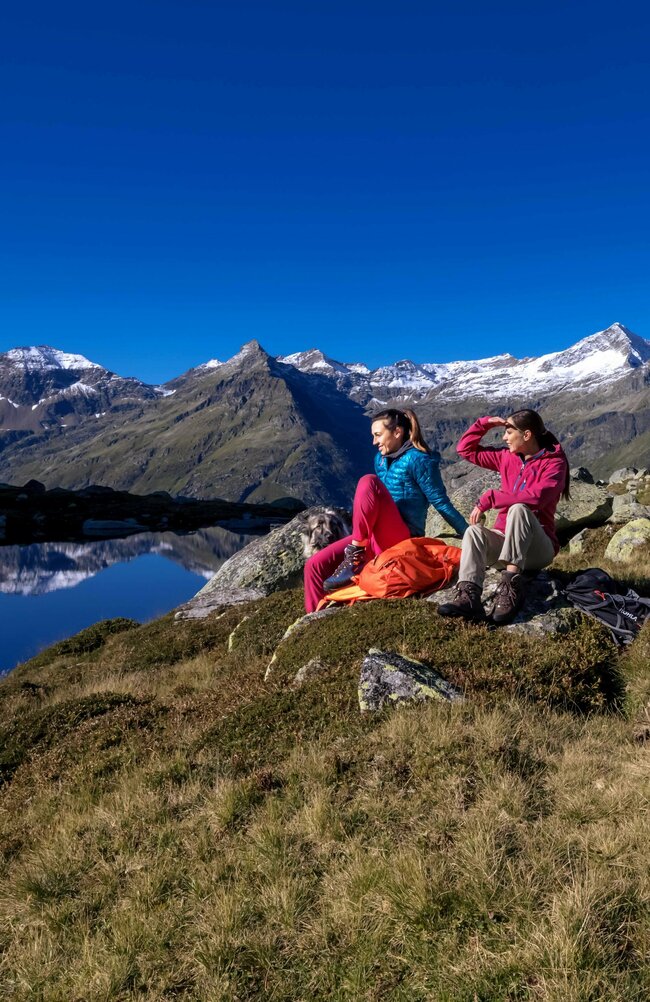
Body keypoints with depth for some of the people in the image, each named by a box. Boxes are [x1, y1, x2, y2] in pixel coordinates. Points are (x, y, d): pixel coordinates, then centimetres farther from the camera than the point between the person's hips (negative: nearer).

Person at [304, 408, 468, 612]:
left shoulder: (418, 460, -8)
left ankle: (355, 557, -28)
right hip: (377, 538, 7)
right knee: (315, 565, -9)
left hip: (401, 539, -7)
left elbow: (441, 503, -6)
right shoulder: (380, 459, 15)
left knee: (368, 482, -27)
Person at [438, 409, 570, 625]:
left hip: (538, 547, -5)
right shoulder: (506, 457, 12)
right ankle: (468, 596, -47)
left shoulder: (554, 463, -5)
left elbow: (535, 498, -24)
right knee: (474, 531, -27)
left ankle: (511, 586, -43)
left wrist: (489, 499, -22)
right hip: (505, 539, 5)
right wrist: (485, 423, 6)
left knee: (518, 509, -34)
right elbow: (466, 448, 19)